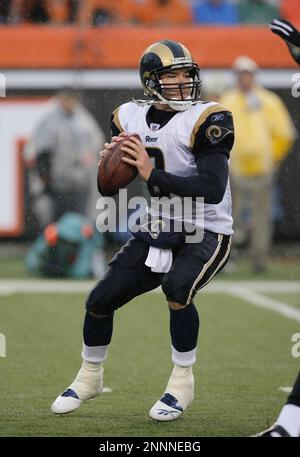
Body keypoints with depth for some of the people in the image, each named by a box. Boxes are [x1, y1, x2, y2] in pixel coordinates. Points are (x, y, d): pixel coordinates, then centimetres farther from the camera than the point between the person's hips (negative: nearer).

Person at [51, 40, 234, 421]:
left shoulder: (205, 120, -17)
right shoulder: (132, 119, 0)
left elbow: (213, 189, -27)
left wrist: (153, 174, -30)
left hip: (206, 233, -5)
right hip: (159, 232, 6)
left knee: (176, 288, -33)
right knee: (100, 300, 2)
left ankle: (182, 383, -13)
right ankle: (90, 377, 30)